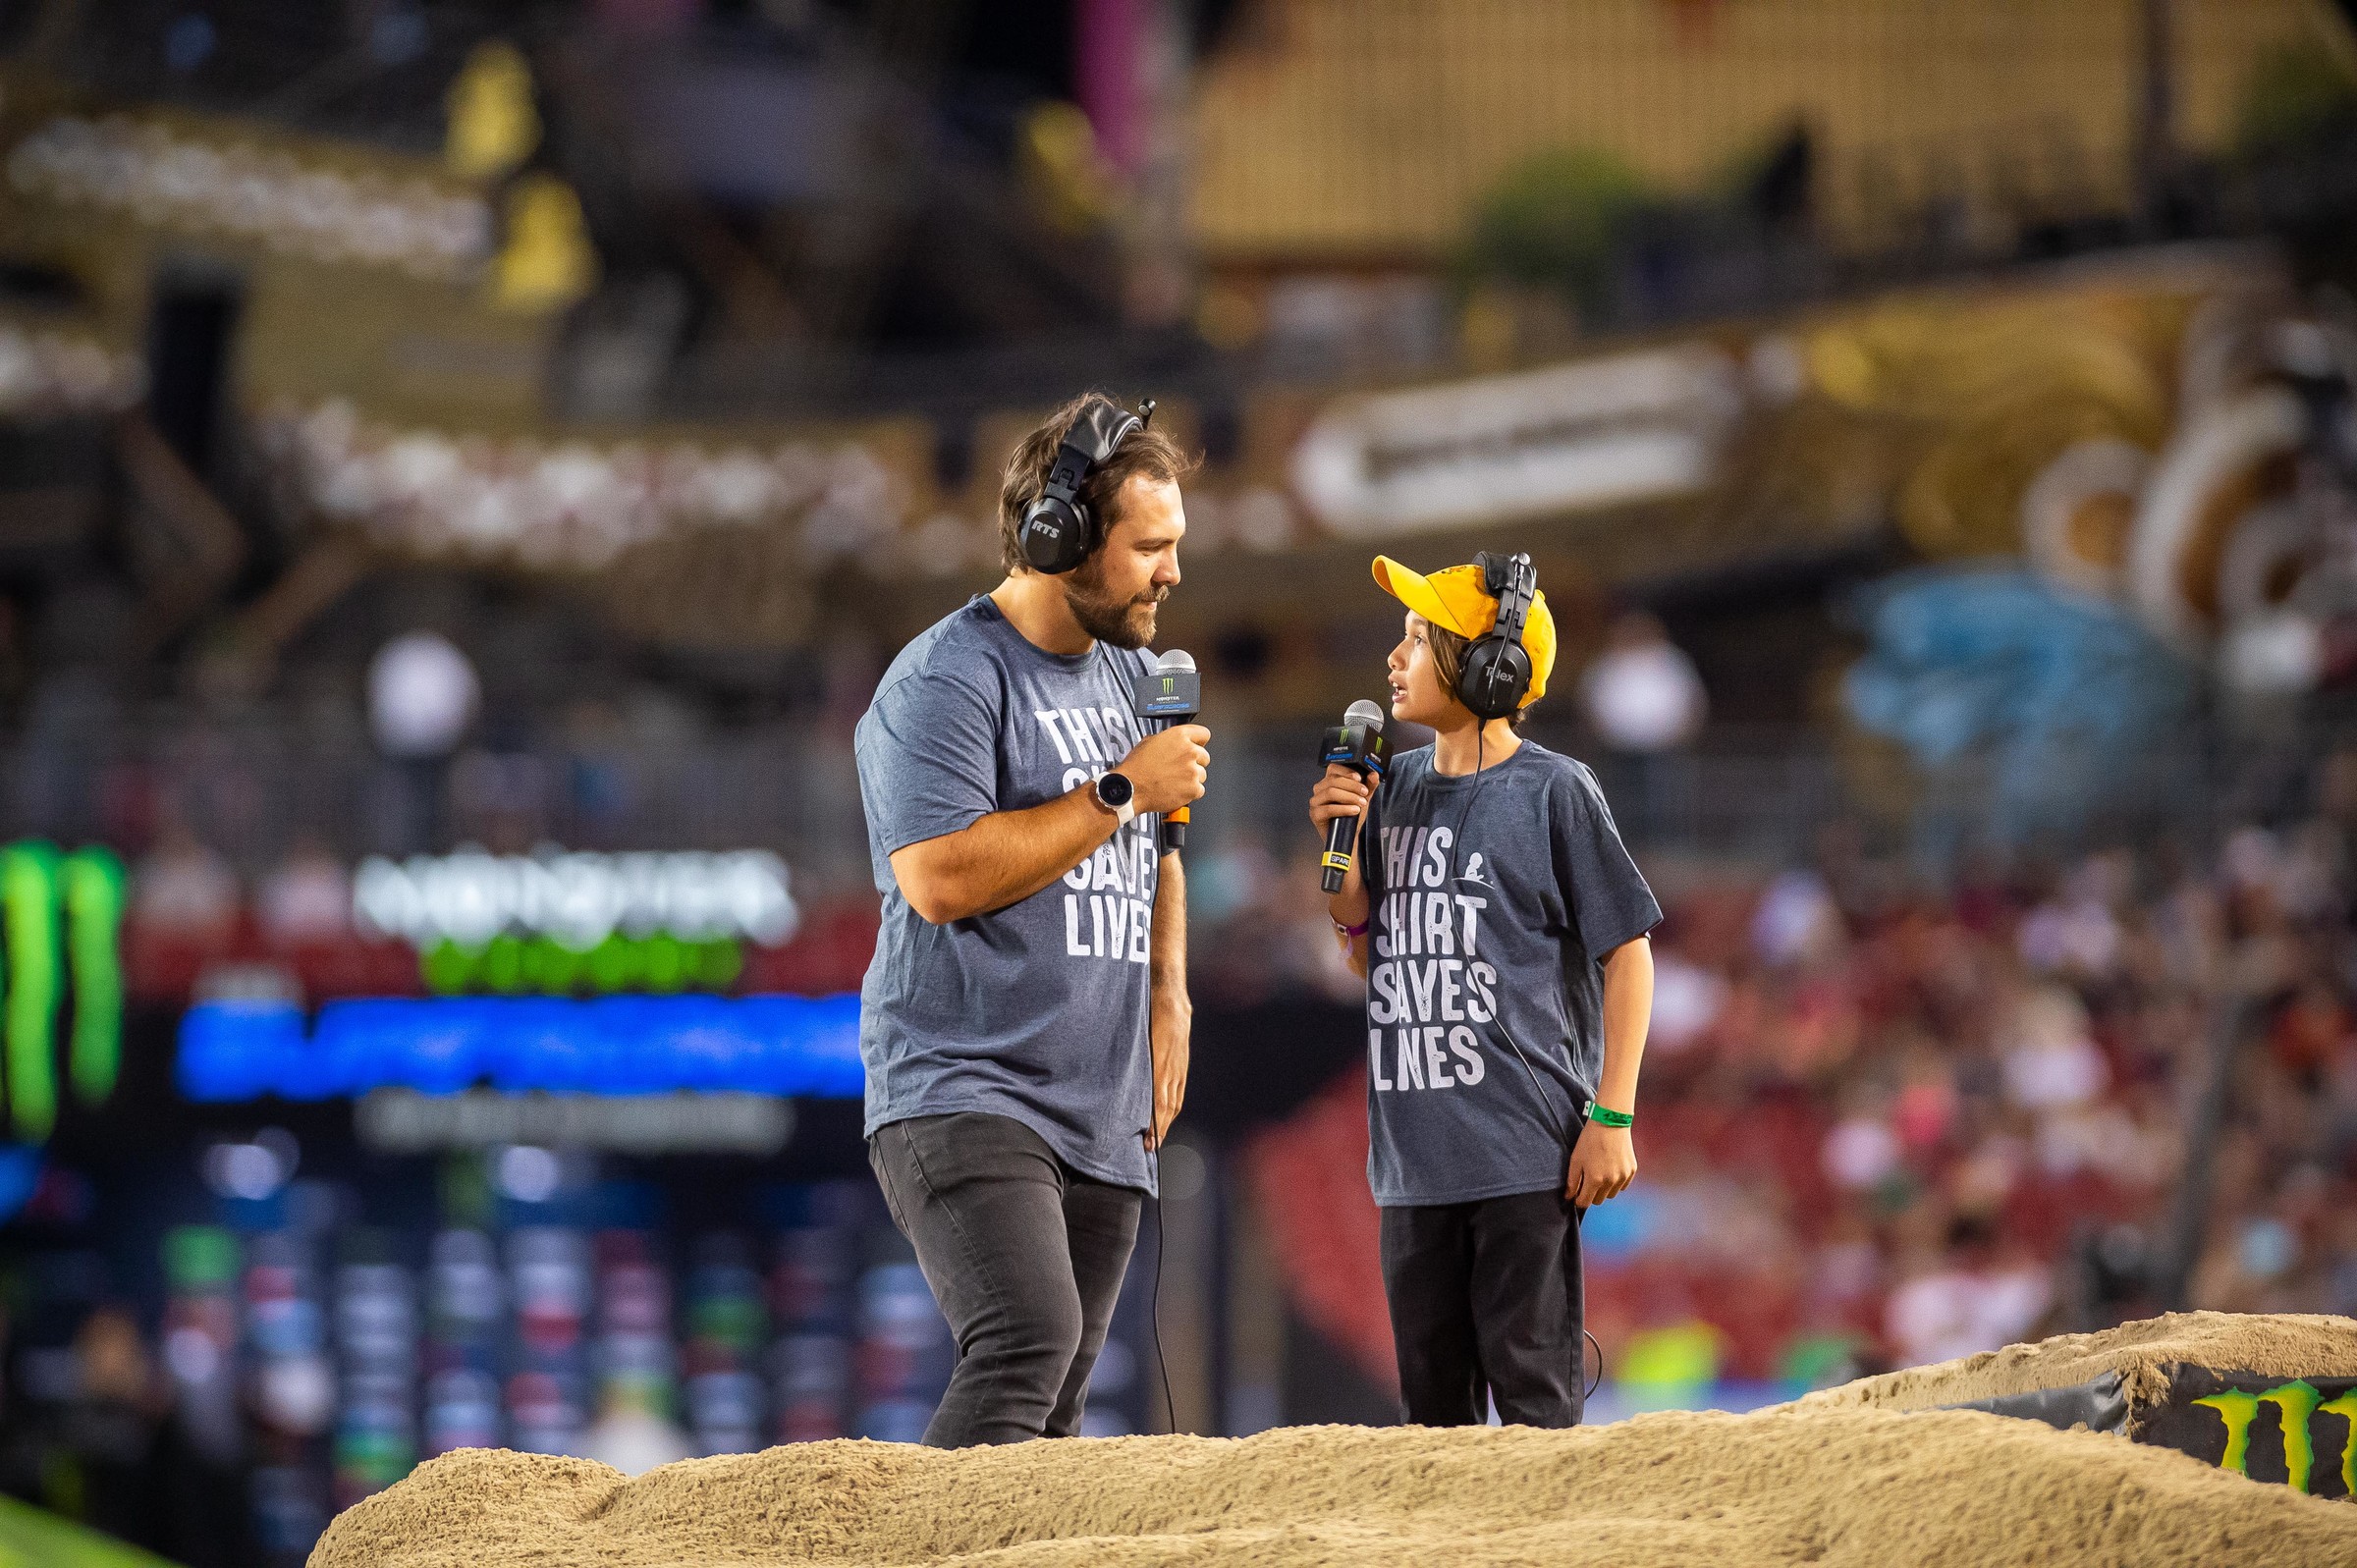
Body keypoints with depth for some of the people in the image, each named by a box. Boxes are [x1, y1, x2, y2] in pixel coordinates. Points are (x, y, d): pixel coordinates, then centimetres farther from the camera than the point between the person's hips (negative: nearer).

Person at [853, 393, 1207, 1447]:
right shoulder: (946, 681, -8)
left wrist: (1167, 996, 16)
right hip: (964, 1097, -8)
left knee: (1054, 1415, 3)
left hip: (1105, 1119, 8)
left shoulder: (1129, 675, 20)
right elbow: (939, 877, -20)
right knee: (1025, 1345, -28)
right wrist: (1120, 791, -14)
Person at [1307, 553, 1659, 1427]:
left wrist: (1611, 1118, -9)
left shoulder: (1553, 791, -5)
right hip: (1416, 1154, 6)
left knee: (1530, 1389, -5)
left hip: (1525, 1153, -6)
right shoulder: (1395, 790, 13)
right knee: (1432, 1397, 10)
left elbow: (1627, 953, -3)